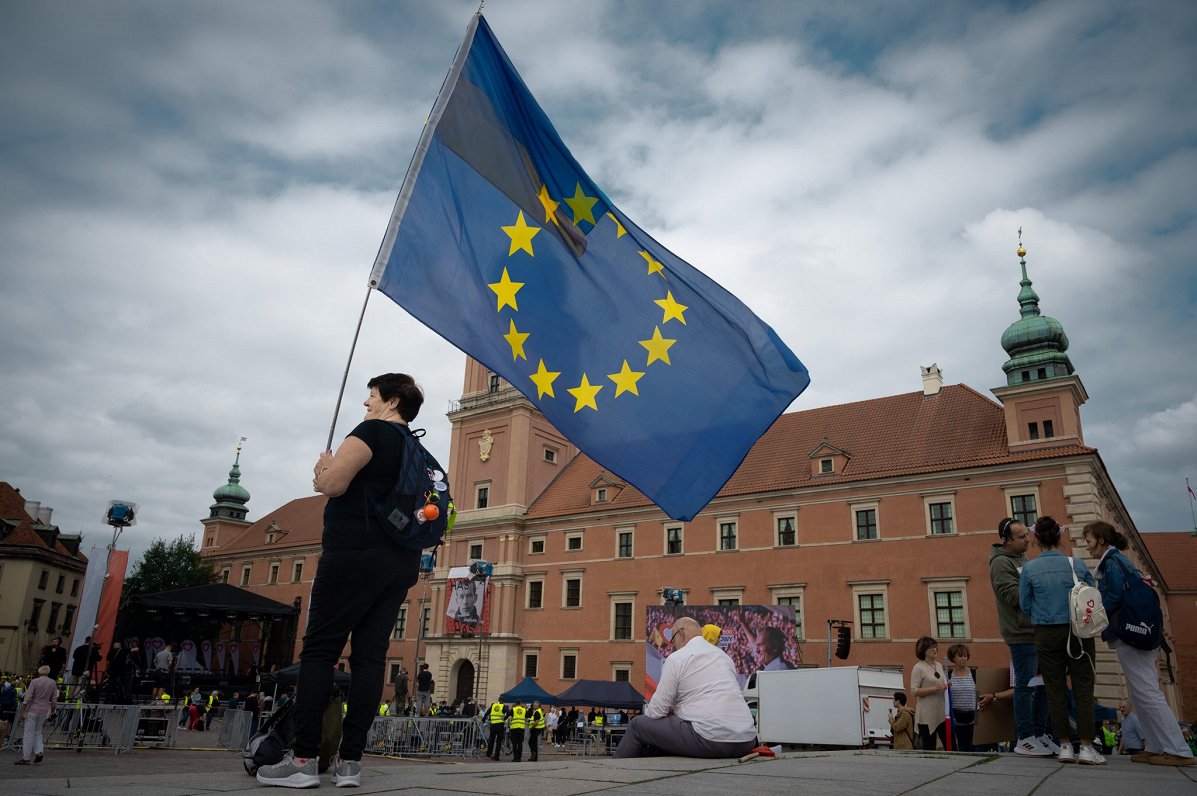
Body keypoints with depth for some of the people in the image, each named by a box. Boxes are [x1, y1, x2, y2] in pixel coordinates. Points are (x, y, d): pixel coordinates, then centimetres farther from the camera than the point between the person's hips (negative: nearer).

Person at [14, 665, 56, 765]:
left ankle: (26, 758, 5)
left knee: (29, 734, 2)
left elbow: (27, 698, -13)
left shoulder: (35, 682, -8)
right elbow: (54, 700, 6)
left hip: (33, 709, -4)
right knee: (38, 732, 19)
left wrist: (23, 711, -10)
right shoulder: (53, 683, 4)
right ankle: (39, 751, 3)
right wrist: (53, 712, 16)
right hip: (44, 710, 4)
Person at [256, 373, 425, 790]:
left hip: (355, 554, -8)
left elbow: (332, 484, -12)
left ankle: (303, 759, -6)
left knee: (319, 650, -3)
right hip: (401, 563, 8)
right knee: (369, 657, 3)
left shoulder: (372, 431, -4)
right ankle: (350, 760, 2)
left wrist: (322, 470, 9)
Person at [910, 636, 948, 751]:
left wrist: (946, 685, 3)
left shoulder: (939, 665, 12)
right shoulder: (918, 668, -9)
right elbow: (914, 691, -15)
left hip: (941, 712, 7)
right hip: (927, 715, -7)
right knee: (929, 749, -2)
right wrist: (935, 688, -22)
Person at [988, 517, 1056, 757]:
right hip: (1021, 633, -9)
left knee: (1043, 685, 13)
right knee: (1026, 686, -3)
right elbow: (1015, 595, -21)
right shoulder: (1001, 563, -12)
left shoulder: (1021, 558, 16)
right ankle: (1024, 739, 5)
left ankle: (1040, 734, 23)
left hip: (1038, 630, 9)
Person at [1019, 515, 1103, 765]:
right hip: (1079, 632, 0)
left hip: (1047, 636, 0)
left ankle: (1065, 747, 10)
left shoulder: (1029, 569, -6)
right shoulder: (1078, 564, -4)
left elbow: (1025, 604, -1)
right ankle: (1086, 747, 1)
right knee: (1083, 690, 5)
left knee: (1056, 691, 8)